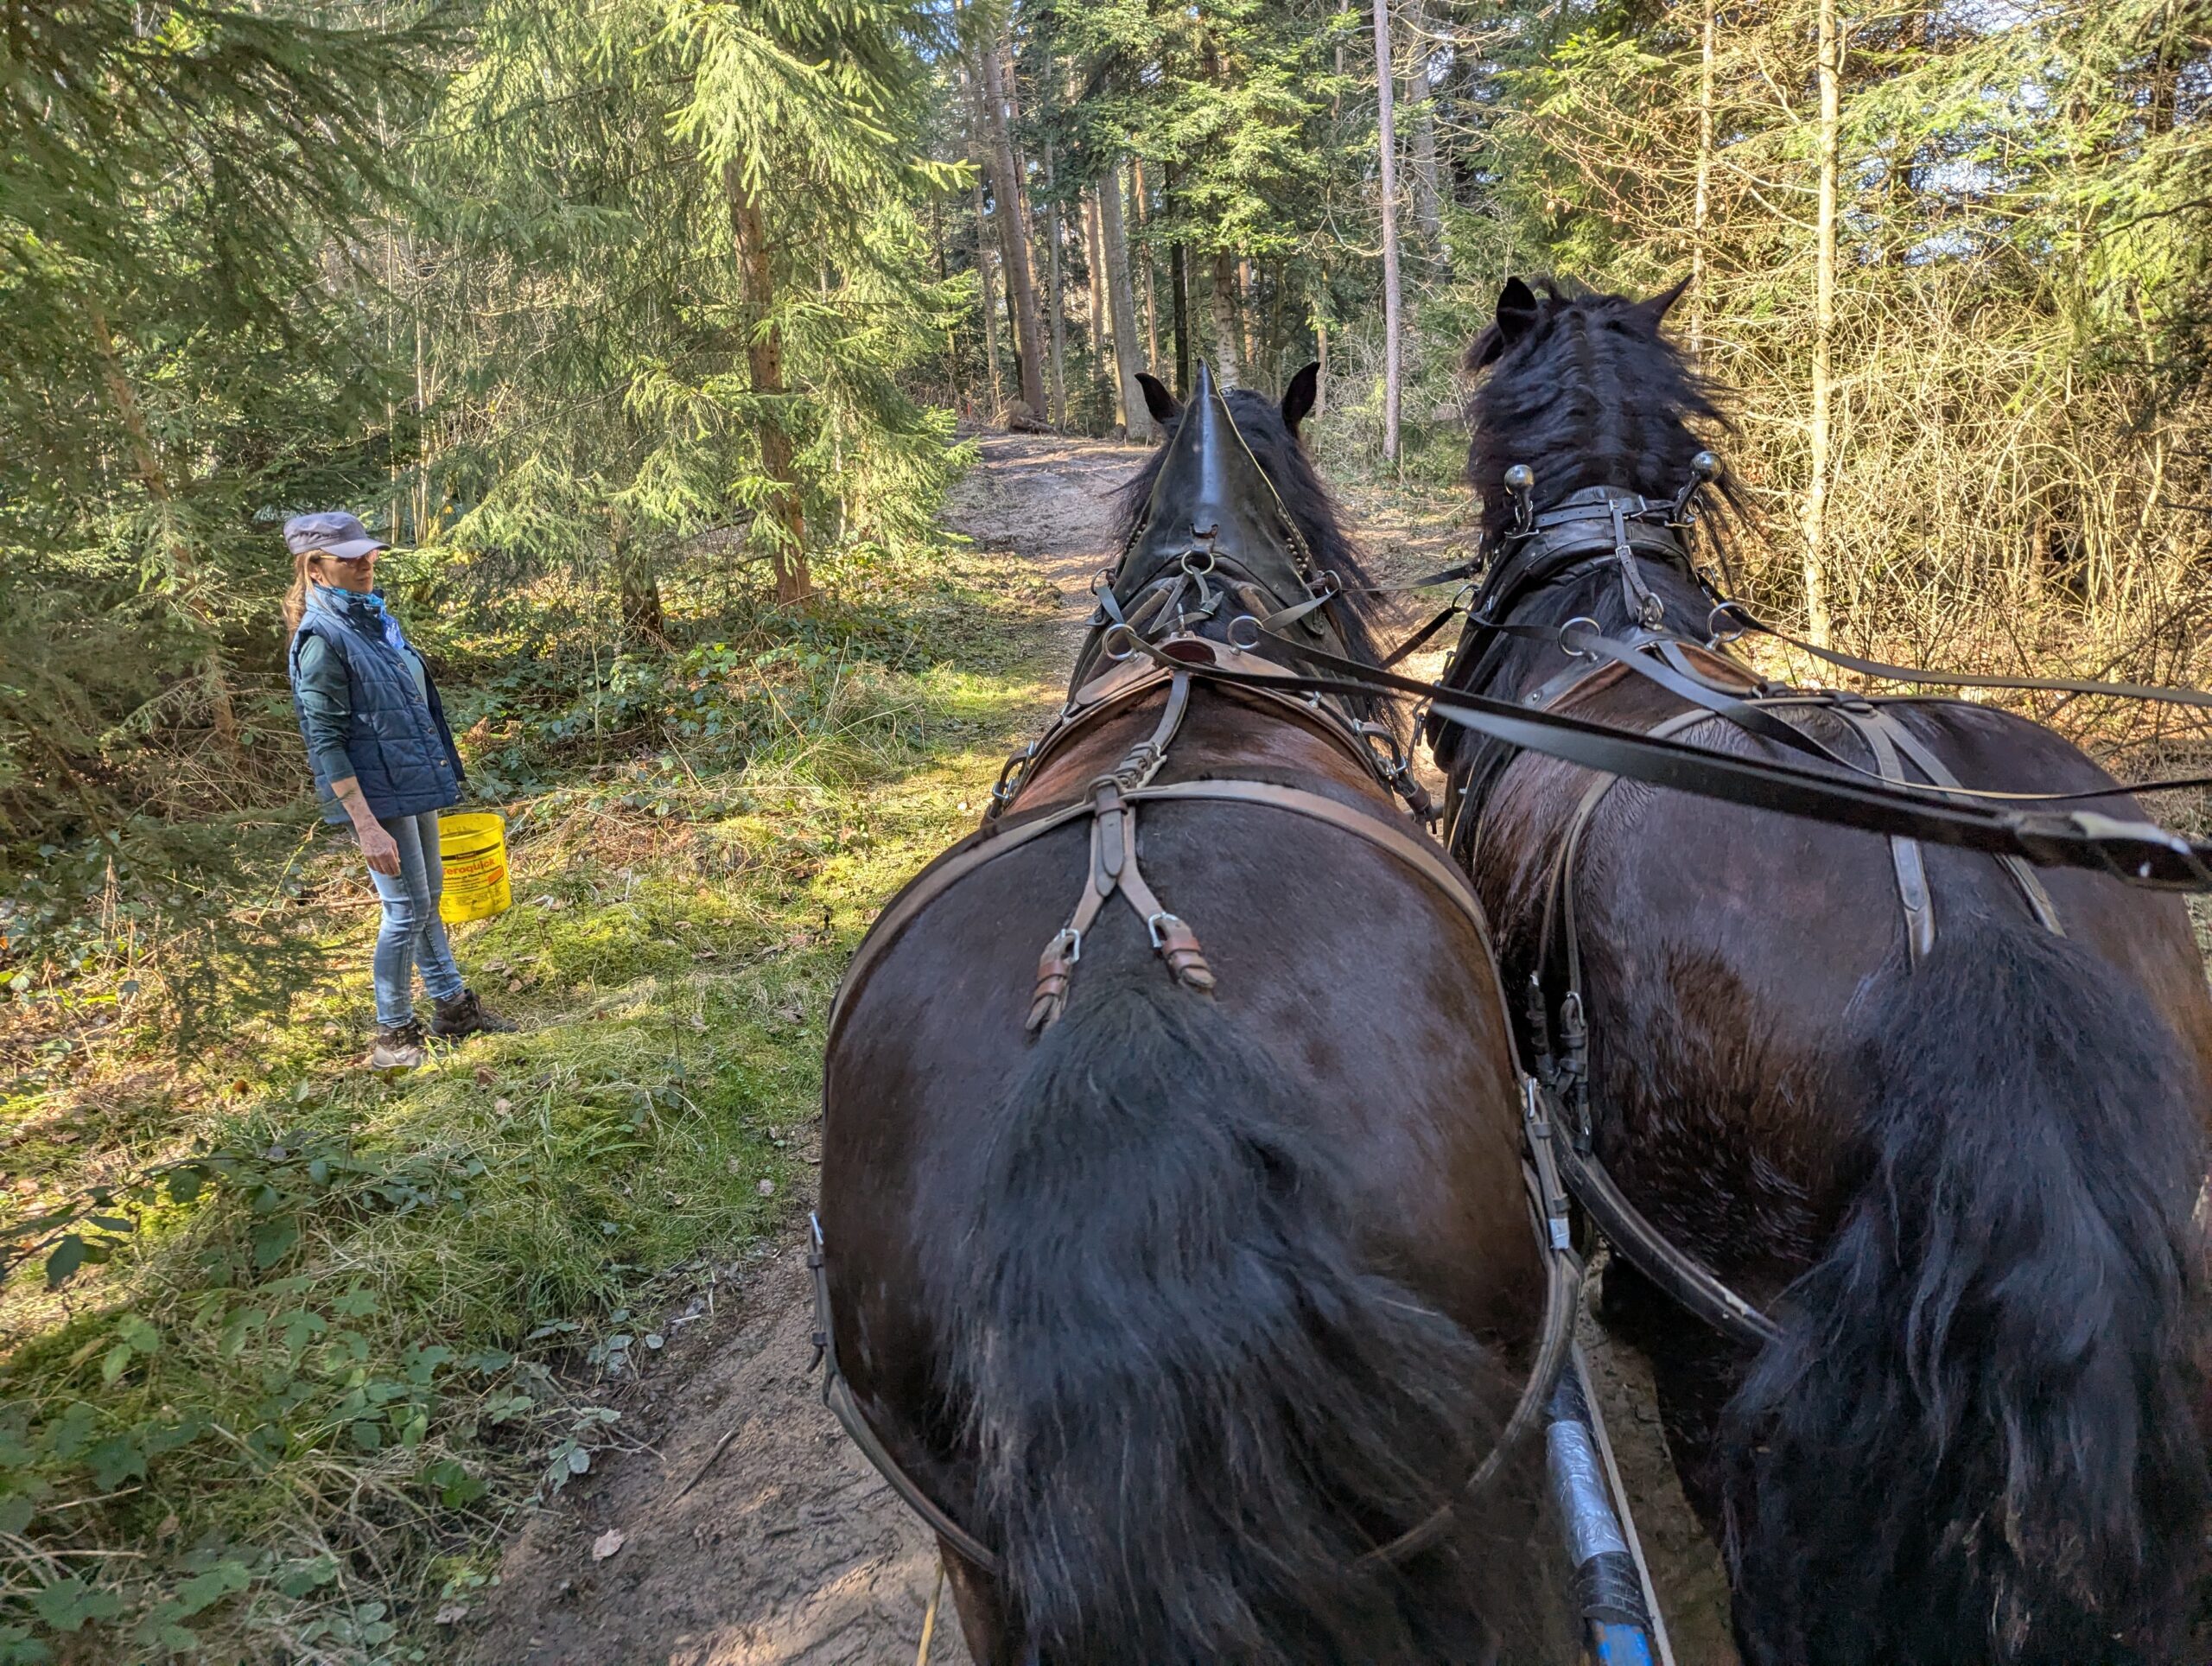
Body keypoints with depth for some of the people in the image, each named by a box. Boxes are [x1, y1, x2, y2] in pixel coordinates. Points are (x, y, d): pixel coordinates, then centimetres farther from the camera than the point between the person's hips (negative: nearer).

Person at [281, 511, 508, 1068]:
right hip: (378, 796, -8)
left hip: (415, 787, 8)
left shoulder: (375, 618, 9)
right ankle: (392, 1036, 12)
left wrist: (437, 781, 19)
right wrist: (368, 826, -23)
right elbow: (326, 744, -19)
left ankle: (452, 1004, 31)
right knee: (408, 909, -2)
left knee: (429, 897, 17)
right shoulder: (321, 639, -16)